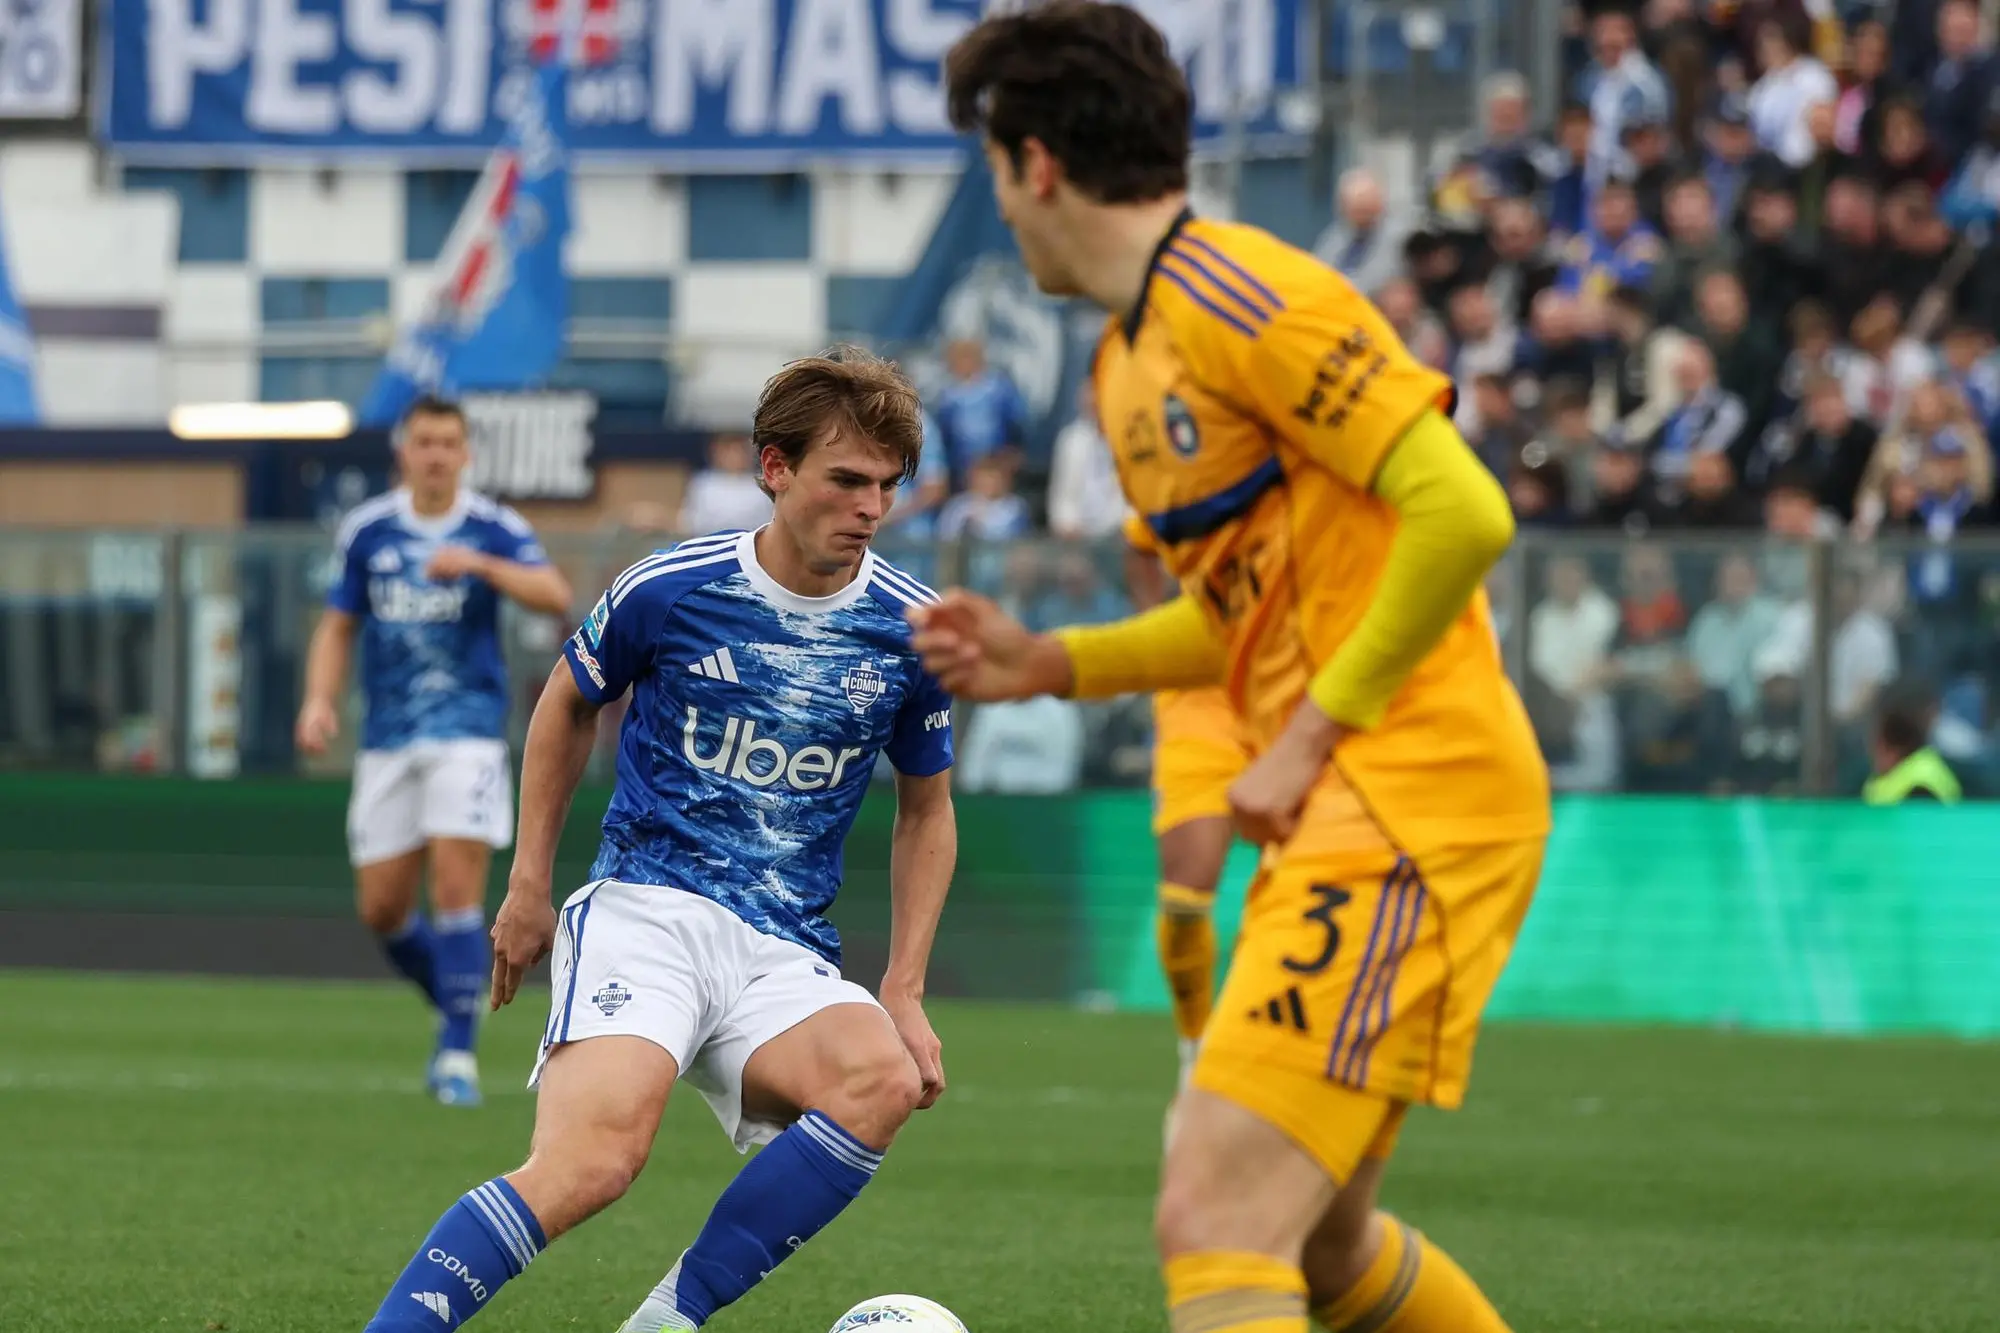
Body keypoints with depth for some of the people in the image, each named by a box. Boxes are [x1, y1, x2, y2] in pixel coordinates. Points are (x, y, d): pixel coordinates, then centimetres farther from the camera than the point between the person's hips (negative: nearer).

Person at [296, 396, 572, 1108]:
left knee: (456, 884, -16)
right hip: (388, 739, 4)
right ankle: (455, 1007, 29)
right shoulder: (366, 530, 6)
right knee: (382, 907, 4)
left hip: (467, 729, -4)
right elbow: (337, 627, 13)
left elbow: (556, 596, -18)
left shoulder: (495, 529, -3)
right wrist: (319, 699, -2)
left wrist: (479, 564, -30)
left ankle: (458, 1051, -10)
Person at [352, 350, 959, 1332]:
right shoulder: (668, 589, -1)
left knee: (886, 1081, -32)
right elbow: (568, 705, 19)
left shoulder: (910, 629, 5)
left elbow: (926, 809, 20)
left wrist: (904, 992, 11)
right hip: (644, 911, -3)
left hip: (787, 955, 3)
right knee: (595, 1158, -31)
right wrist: (529, 884, 17)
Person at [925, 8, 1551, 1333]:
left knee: (1217, 1221, -20)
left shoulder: (1242, 297, -14)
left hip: (1415, 800, -11)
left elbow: (1464, 514, -21)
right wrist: (1048, 664, 14)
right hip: (1341, 822, 11)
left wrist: (1313, 730, -15)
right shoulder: (1132, 358, 18)